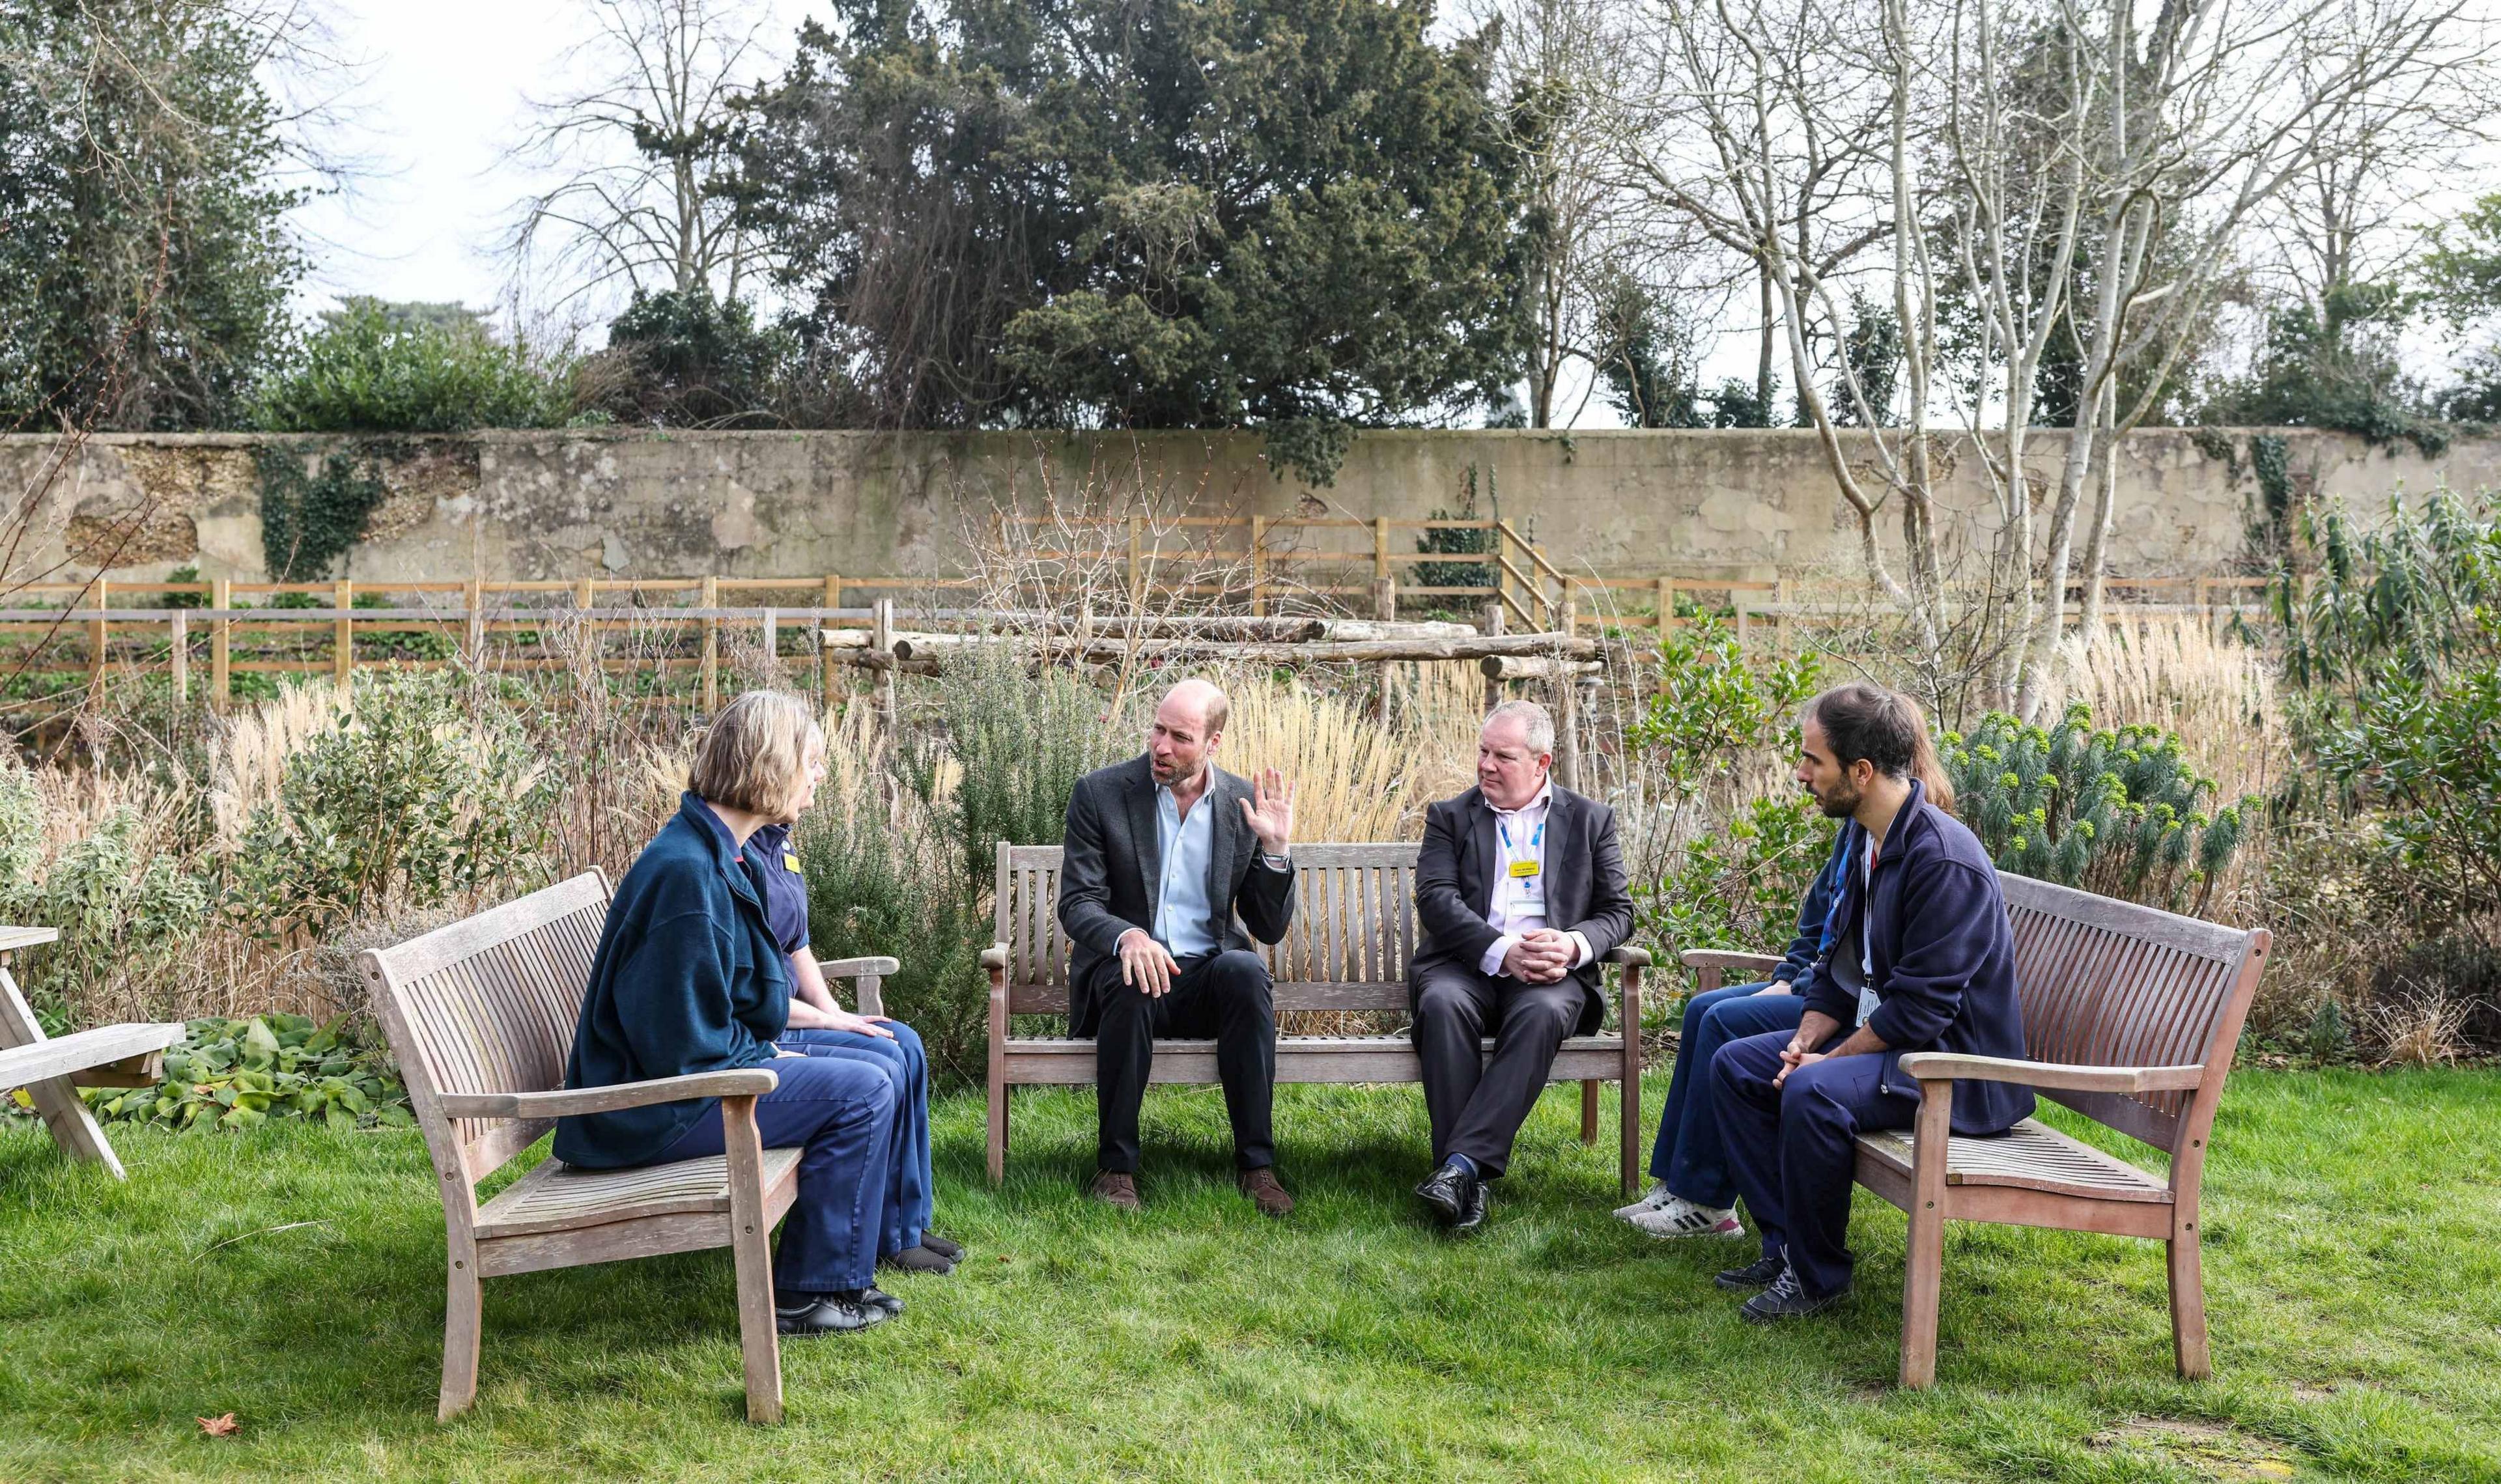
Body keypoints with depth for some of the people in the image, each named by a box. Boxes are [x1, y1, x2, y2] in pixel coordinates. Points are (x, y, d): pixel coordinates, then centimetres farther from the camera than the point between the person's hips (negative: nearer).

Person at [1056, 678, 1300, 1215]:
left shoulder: (1244, 804, 3)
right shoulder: (1100, 793, -2)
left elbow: (1271, 928, 4)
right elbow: (1076, 904, -7)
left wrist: (1275, 849, -12)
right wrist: (1127, 936, -28)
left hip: (1209, 975, 2)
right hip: (1131, 968, -1)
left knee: (1245, 969, -31)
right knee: (1131, 984, -35)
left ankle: (1256, 1164, -24)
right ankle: (1115, 1165, -21)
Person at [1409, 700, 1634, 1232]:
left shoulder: (1590, 820, 16)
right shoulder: (1450, 818, 14)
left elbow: (1617, 909, 11)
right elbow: (1435, 900, -1)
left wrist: (1574, 945, -13)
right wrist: (1502, 952, -18)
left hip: (1553, 971, 0)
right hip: (1467, 964, 0)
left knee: (1542, 1013, -35)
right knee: (1443, 1004, -34)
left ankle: (1463, 1164, -41)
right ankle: (1465, 1184, -35)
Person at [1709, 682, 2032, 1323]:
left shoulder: (1944, 858, -24)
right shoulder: (1866, 837, 6)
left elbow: (1921, 1005, -25)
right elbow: (1841, 963, 13)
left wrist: (1826, 1060, -18)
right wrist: (1806, 1040, -3)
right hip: (1880, 1036, 10)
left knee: (1814, 1092, -33)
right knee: (1735, 1065, 3)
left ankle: (1818, 1276, -12)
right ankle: (1784, 1245, 6)